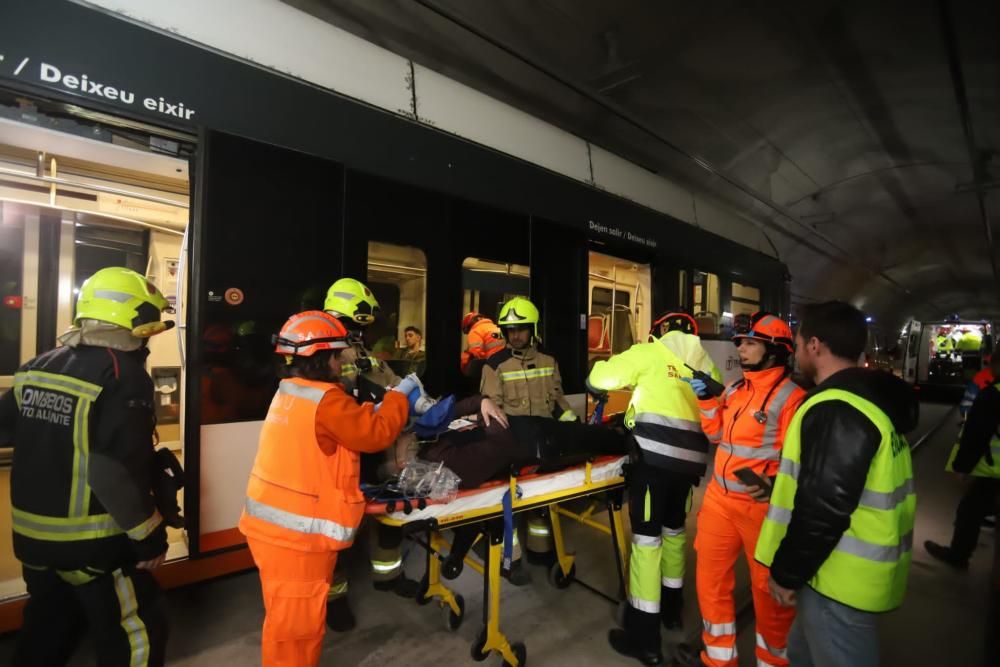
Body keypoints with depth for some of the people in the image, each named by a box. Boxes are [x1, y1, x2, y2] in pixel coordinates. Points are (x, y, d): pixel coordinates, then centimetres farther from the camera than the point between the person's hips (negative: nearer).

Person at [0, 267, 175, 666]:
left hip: (34, 536, 8)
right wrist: (149, 535, -15)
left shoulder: (38, 367, 3)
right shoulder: (123, 374, -22)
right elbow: (118, 471, -25)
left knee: (44, 634, 26)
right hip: (93, 543, -8)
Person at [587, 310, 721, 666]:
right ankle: (671, 607, 42)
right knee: (674, 529, 24)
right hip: (690, 458, 7)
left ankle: (644, 638, 9)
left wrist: (598, 390, 21)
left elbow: (599, 377, -1)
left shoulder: (650, 352, 2)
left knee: (647, 537, 1)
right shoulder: (706, 364, 18)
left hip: (655, 455, -6)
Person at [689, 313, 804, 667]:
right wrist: (706, 400, 2)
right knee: (710, 575, 17)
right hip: (719, 498, 7)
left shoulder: (790, 396, -14)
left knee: (768, 587, 13)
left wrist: (776, 485, -33)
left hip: (762, 505, -7)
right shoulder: (734, 388, 8)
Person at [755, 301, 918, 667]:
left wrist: (786, 572, -16)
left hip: (839, 579, -10)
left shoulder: (837, 410, -26)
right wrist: (781, 485, 20)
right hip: (858, 567, 10)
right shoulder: (872, 396, 7)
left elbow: (823, 509, -27)